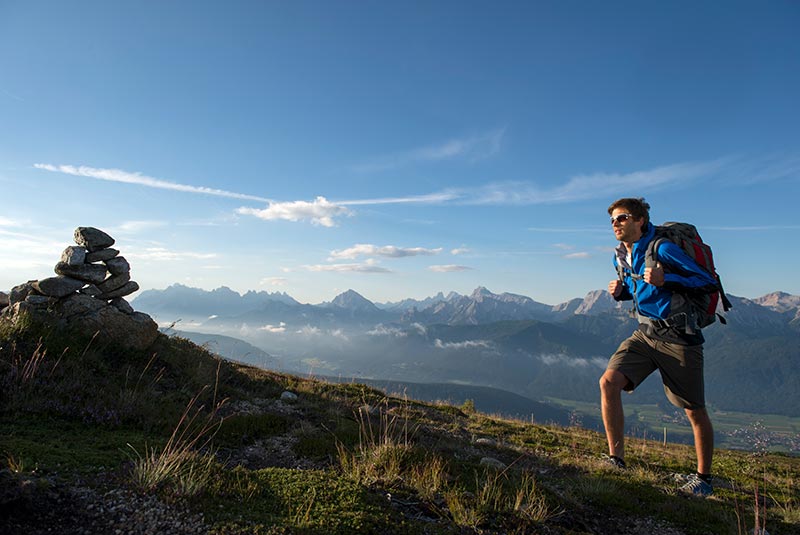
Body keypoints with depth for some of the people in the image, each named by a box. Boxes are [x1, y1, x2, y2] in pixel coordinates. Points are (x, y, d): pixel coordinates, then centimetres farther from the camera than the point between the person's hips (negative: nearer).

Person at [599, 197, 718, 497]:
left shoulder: (663, 249, -15)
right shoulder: (620, 256, 8)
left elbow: (708, 282, -15)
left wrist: (665, 279, -29)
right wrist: (620, 291, 1)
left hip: (679, 337, -6)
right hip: (645, 333, 6)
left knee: (695, 412, 7)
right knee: (609, 382, -14)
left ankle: (703, 478, 28)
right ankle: (616, 459, -2)